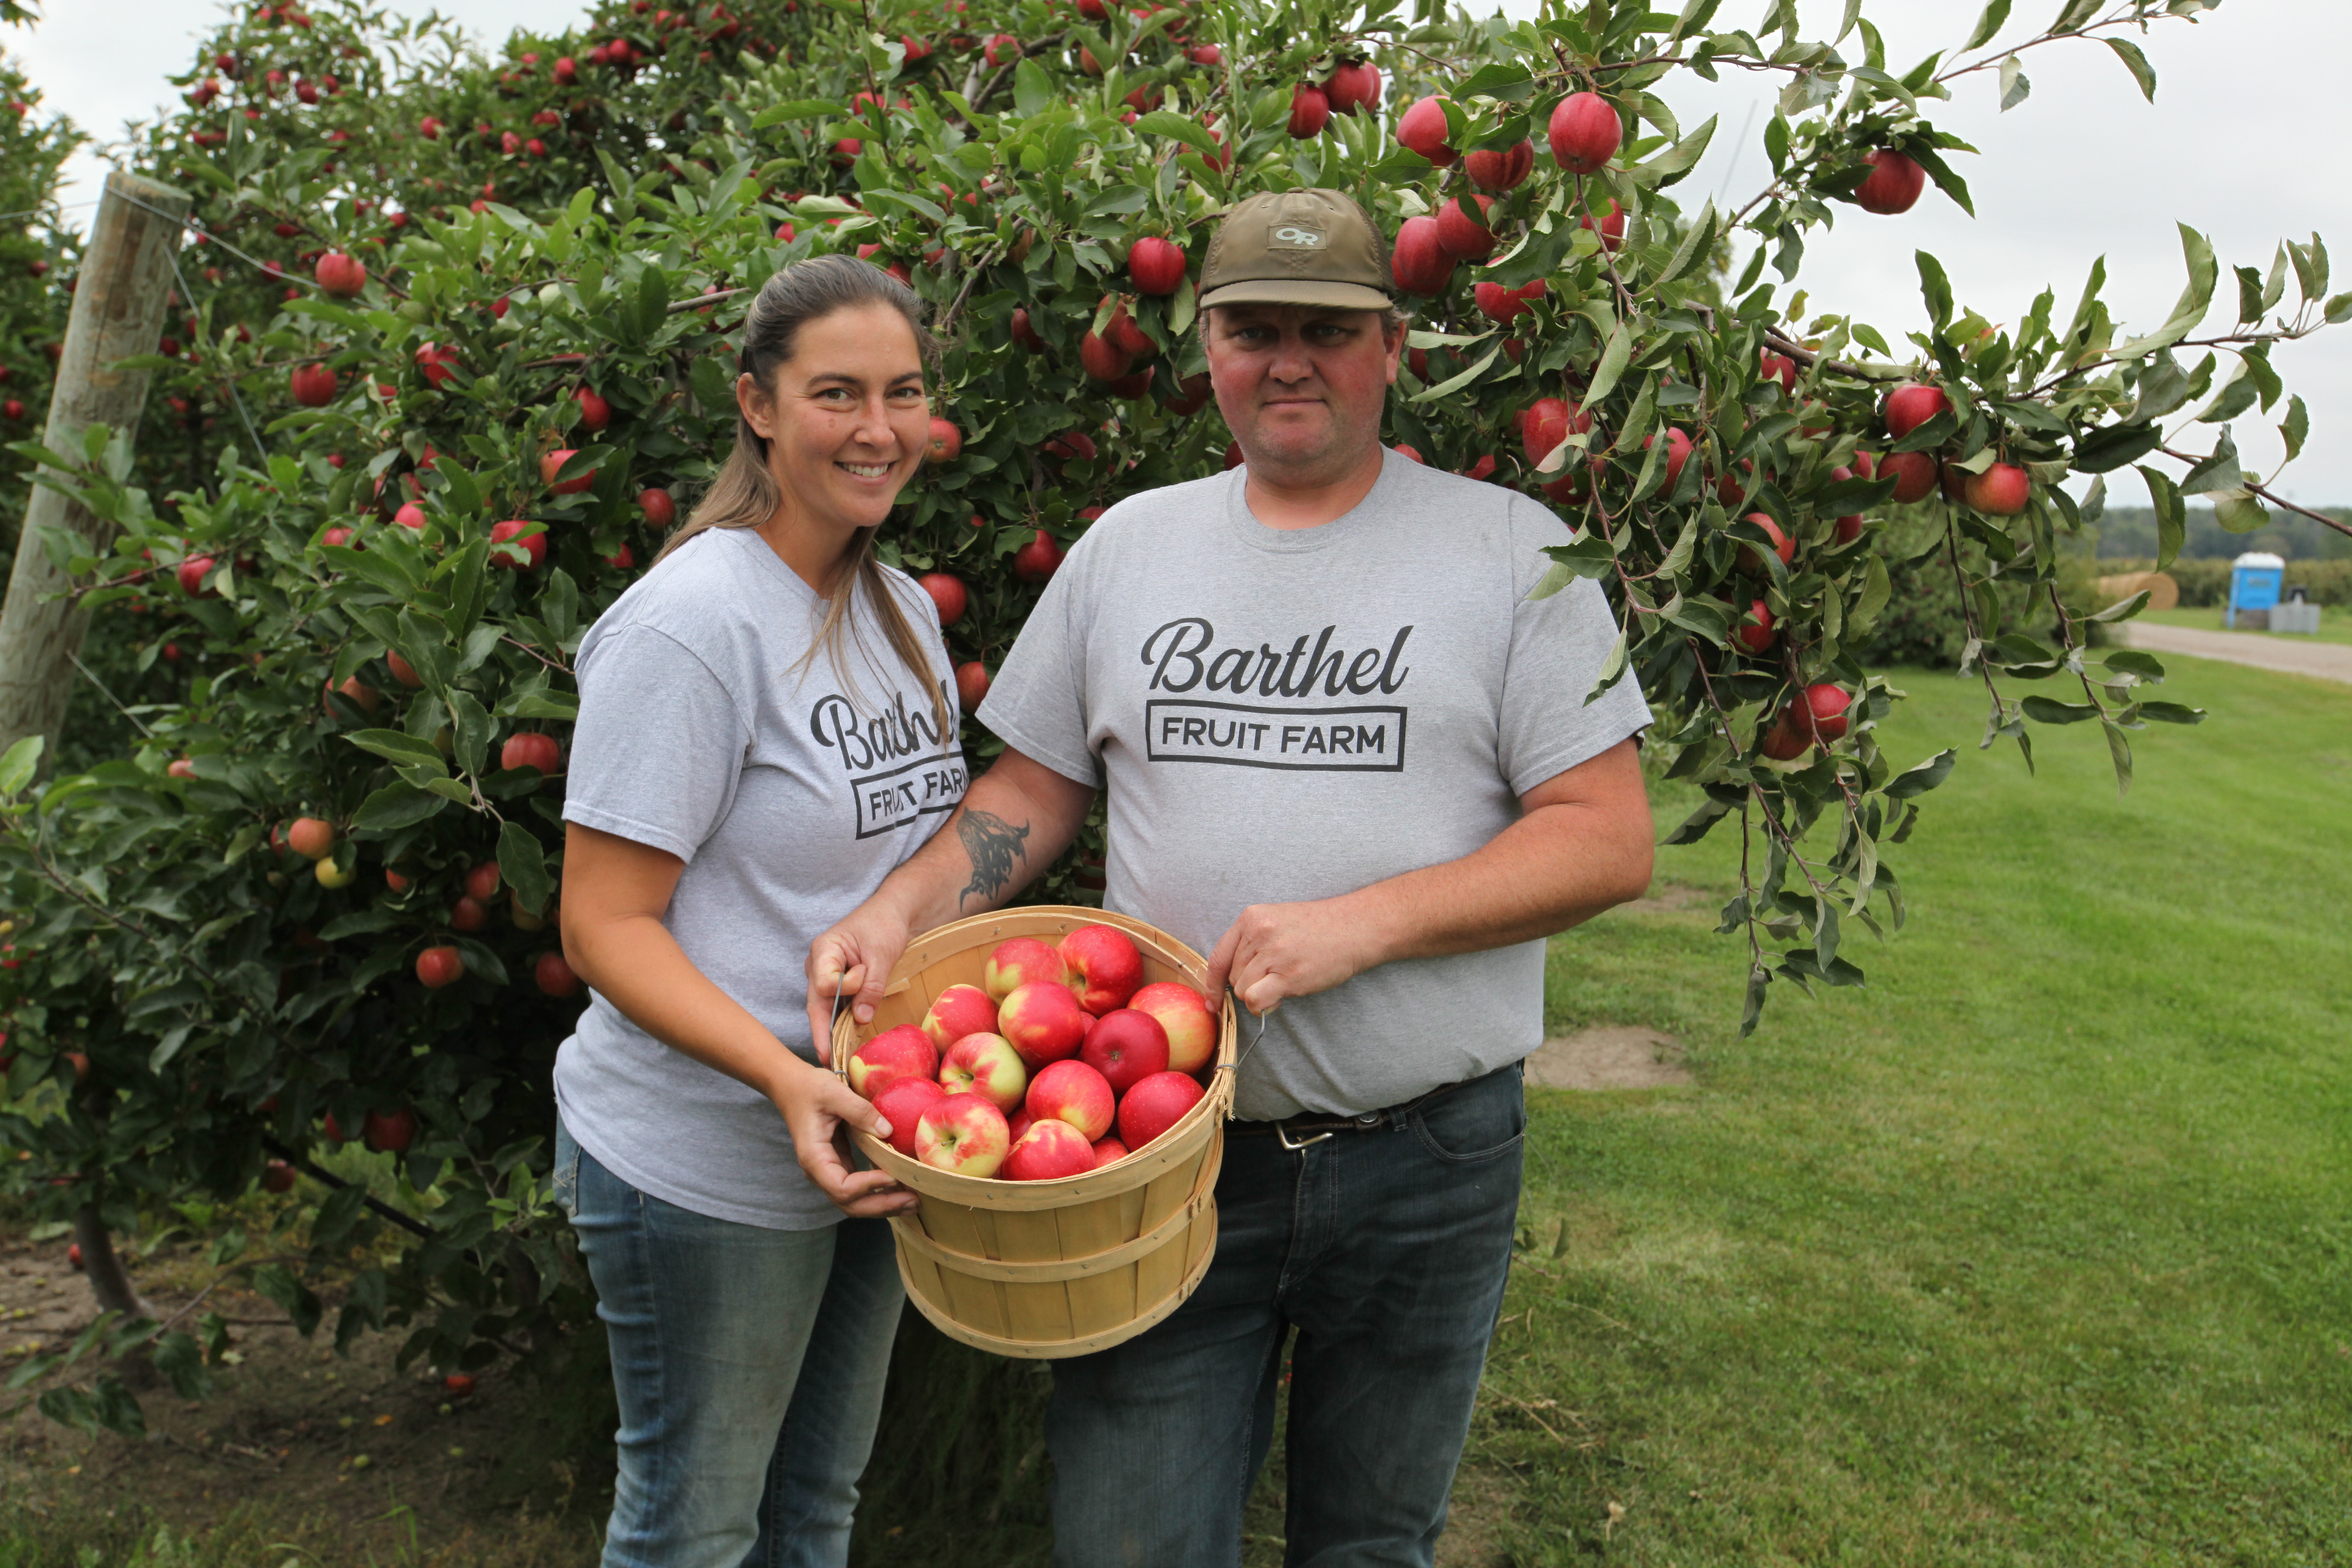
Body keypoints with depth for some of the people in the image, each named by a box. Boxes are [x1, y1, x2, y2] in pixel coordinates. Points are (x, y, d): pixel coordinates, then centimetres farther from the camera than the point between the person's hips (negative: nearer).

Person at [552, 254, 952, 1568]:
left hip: (868, 1139, 7)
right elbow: (606, 926, -20)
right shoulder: (690, 622, -20)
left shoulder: (906, 609, 6)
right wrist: (785, 1076, -33)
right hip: (705, 1172, -7)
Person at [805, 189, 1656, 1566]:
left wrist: (1358, 924, -19)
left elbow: (1609, 840, -7)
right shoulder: (1129, 543, 7)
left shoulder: (1511, 547, -2)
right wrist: (897, 912, -7)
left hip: (1429, 1156, -1)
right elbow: (1033, 791, 11)